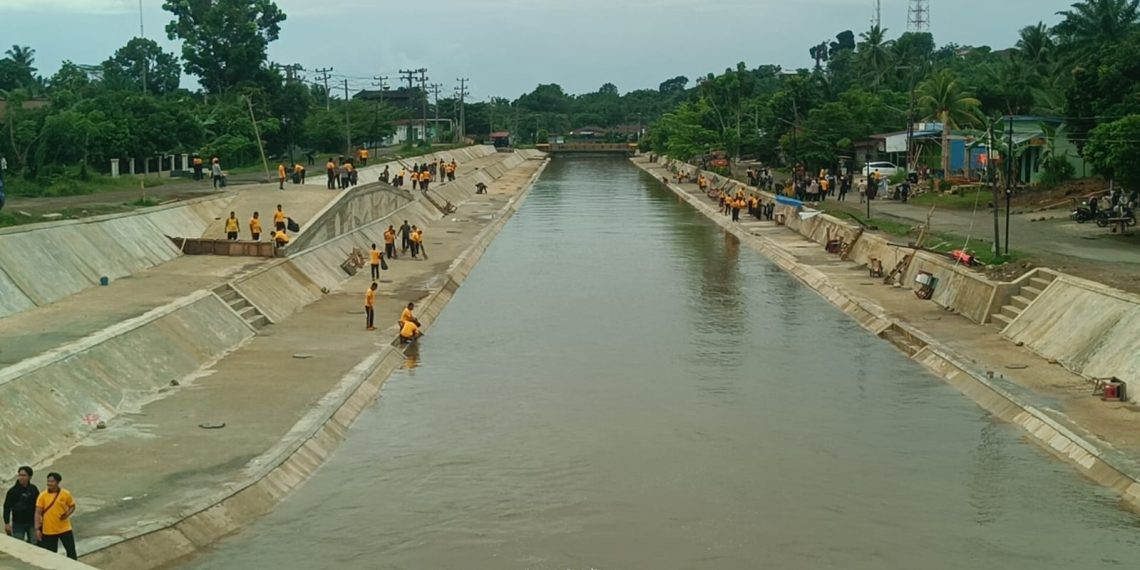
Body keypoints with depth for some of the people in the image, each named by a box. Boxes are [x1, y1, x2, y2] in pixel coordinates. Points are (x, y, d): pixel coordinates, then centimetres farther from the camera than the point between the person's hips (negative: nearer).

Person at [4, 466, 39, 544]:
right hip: (18, 524, -2)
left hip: (32, 523, 2)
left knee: (34, 544, 5)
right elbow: (7, 508, -4)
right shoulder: (12, 491, -6)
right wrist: (7, 523, -9)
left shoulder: (34, 490, 0)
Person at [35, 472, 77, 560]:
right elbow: (38, 513, -5)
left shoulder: (66, 494, -6)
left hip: (65, 529, 0)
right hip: (48, 531, 0)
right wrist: (37, 529, -10)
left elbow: (72, 506, 9)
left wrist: (67, 514, -13)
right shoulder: (43, 496, -7)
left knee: (71, 551, 3)